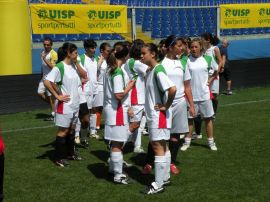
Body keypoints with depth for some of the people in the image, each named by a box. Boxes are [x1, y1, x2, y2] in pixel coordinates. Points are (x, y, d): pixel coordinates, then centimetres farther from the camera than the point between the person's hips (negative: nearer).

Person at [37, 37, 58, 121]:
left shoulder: (53, 54, -13)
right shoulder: (43, 52, 12)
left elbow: (52, 66, -20)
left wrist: (44, 59, -25)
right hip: (44, 76, 8)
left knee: (51, 95, -3)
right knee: (40, 93, 2)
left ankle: (53, 114, 6)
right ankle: (53, 105, 20)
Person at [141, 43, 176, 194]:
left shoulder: (158, 71, -20)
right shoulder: (150, 71, 9)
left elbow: (172, 89, -31)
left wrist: (166, 106, -19)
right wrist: (149, 108, 13)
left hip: (159, 115, -9)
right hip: (153, 115, 9)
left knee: (158, 148, -5)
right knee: (162, 146, 16)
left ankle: (158, 184, 0)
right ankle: (165, 177, 27)